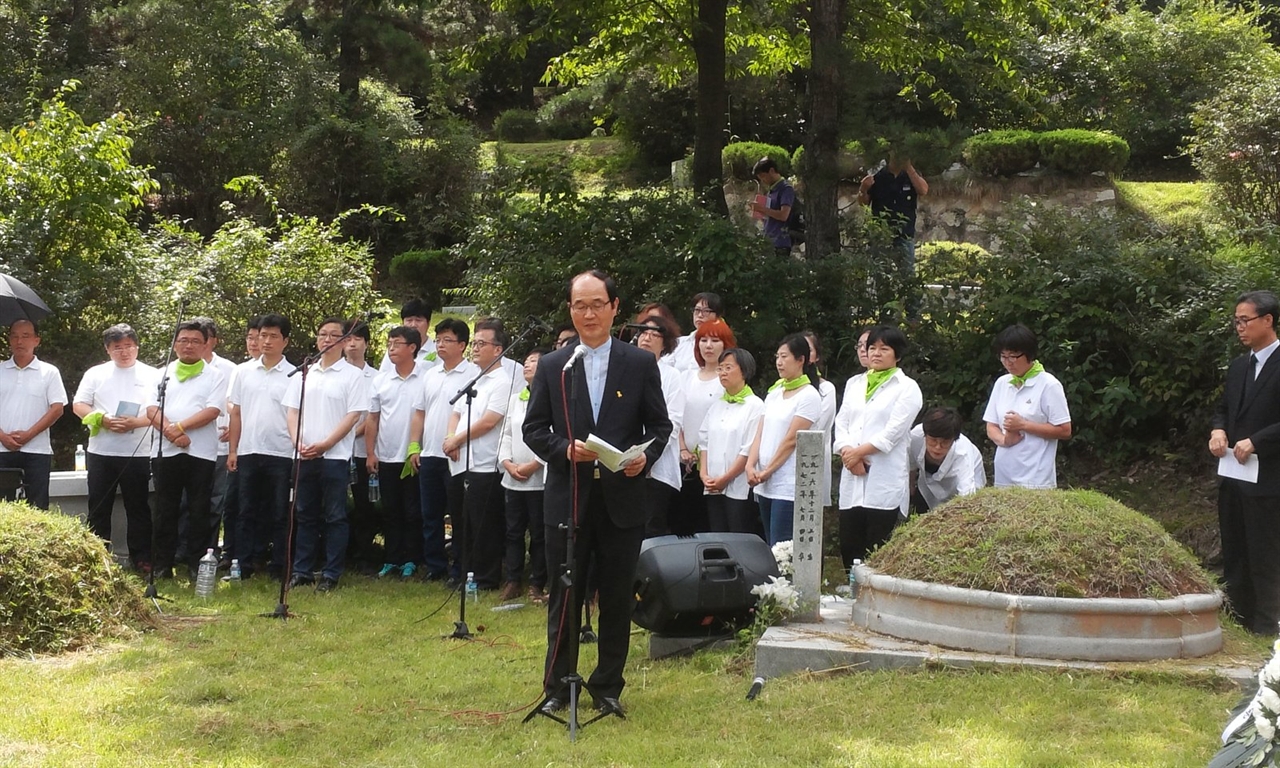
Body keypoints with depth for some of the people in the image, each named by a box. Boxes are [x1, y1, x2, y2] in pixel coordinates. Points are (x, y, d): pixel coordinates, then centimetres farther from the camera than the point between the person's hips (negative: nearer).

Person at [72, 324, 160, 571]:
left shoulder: (151, 375, 3)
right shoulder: (96, 374, 9)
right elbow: (78, 405, 4)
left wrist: (136, 422, -20)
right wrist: (103, 420, -13)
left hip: (137, 454, -2)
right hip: (100, 452, 2)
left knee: (138, 508, 4)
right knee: (98, 508, 7)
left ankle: (141, 558, 10)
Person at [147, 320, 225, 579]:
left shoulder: (214, 376, 4)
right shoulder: (163, 374, 12)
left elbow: (212, 411, -9)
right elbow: (151, 410, 2)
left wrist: (180, 427, -17)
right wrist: (171, 432, -15)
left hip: (201, 453, -2)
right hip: (167, 451, 2)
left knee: (200, 511, 2)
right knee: (165, 510, 6)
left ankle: (196, 565, 9)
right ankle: (161, 565, 13)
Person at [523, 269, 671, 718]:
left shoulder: (641, 364, 4)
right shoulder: (551, 367, 6)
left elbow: (659, 425, 6)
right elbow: (533, 429, 4)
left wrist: (646, 456, -14)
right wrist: (565, 449, -14)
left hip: (622, 498, 0)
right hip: (568, 499, 0)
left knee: (617, 600, 6)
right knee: (564, 598, 6)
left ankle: (608, 688, 18)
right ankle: (557, 688, 16)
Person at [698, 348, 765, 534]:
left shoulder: (755, 405, -6)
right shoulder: (717, 405, 15)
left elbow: (749, 450, -12)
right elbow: (704, 441, 13)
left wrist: (725, 479, -12)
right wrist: (704, 473, 0)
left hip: (740, 490, -6)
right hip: (713, 489, 6)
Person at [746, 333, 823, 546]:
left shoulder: (809, 395, -7)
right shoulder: (774, 393, 16)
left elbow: (791, 440, -12)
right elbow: (760, 433, 10)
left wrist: (767, 471, -12)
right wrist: (751, 466, -5)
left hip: (789, 487, -7)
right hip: (765, 486, 7)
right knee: (770, 549, 9)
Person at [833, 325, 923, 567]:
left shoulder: (907, 387, 2)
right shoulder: (854, 384, 19)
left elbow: (894, 431, -8)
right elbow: (841, 423, 11)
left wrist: (858, 452, -8)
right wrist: (847, 452, -8)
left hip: (885, 482, -5)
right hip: (853, 479, 5)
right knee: (849, 548, 3)